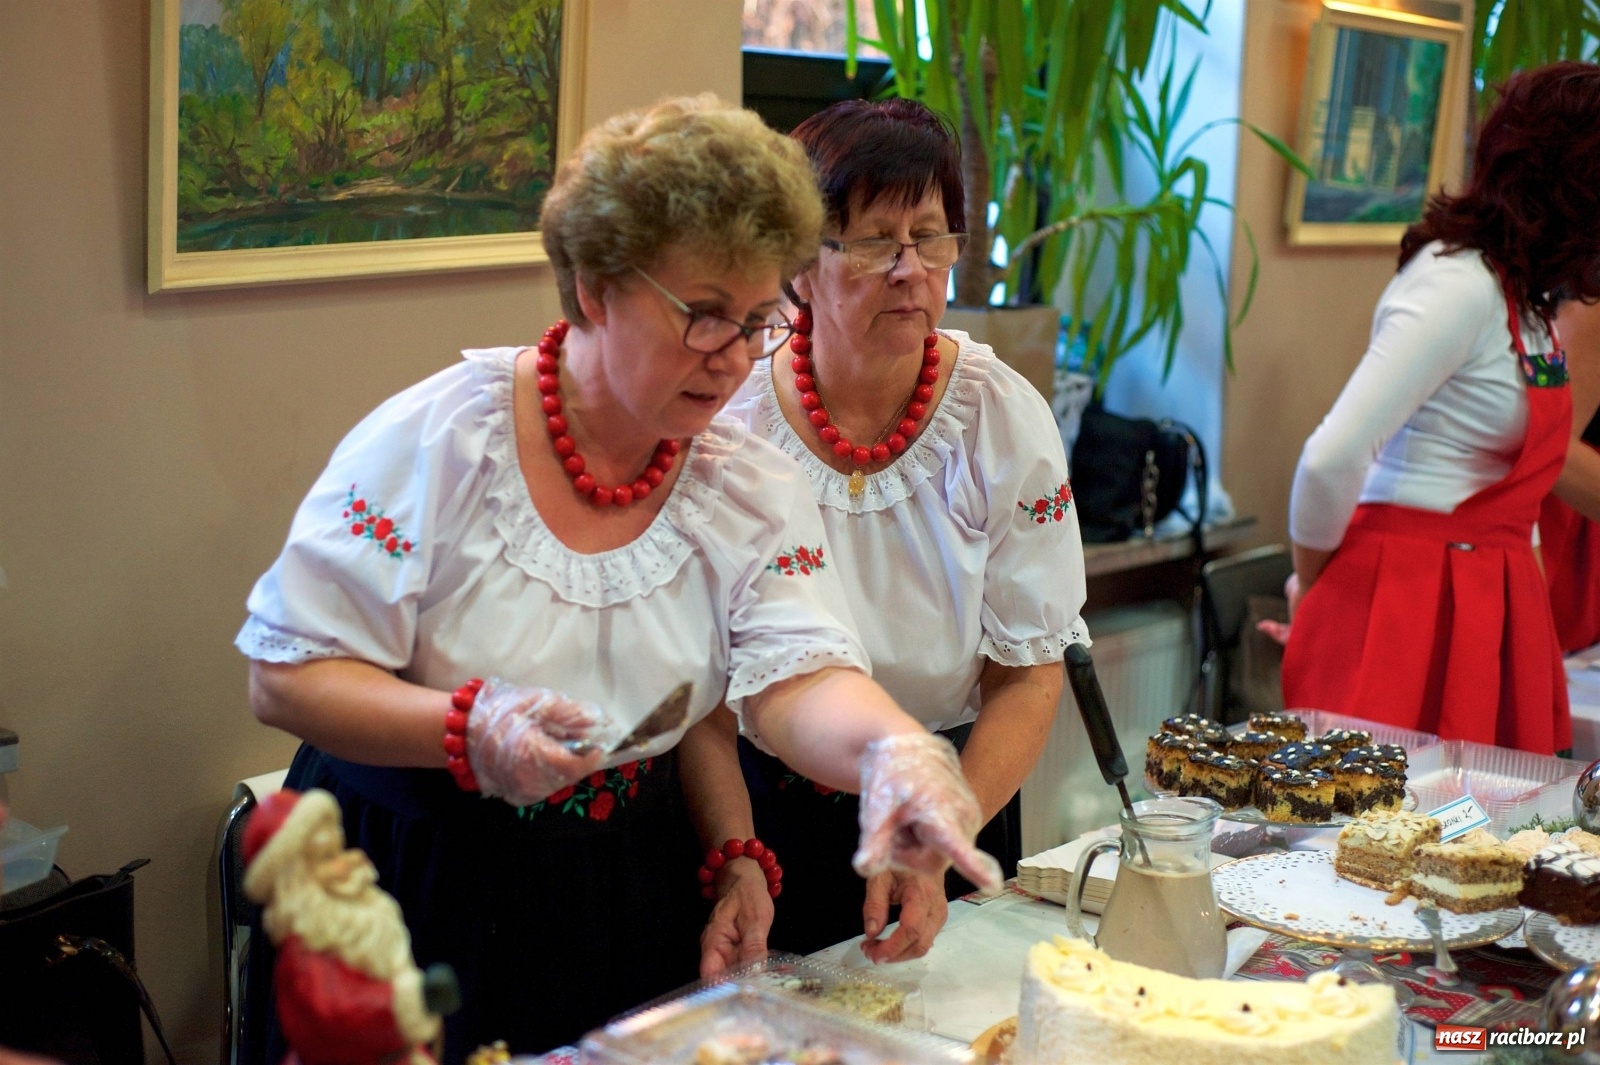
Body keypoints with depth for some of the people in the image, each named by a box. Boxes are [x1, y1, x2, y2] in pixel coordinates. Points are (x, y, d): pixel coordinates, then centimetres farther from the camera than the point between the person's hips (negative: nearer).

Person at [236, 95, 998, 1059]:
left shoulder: (756, 488, -4)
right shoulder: (436, 440, -15)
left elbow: (798, 680, -17)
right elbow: (285, 678, -14)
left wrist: (893, 750, -39)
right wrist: (466, 728, -30)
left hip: (630, 900, 4)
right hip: (417, 898, -3)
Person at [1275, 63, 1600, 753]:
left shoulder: (1526, 294, 12)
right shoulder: (1458, 284, -18)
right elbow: (1334, 458, -23)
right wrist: (1310, 585, -9)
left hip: (1493, 604, 9)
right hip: (1410, 596, -9)